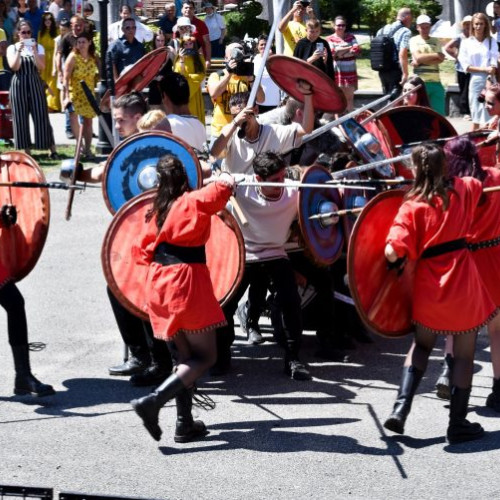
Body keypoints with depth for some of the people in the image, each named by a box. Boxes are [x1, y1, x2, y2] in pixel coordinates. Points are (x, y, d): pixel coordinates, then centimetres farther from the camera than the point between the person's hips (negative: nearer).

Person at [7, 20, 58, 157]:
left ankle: (52, 149, 0)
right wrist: (19, 51, -14)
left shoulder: (38, 47, 7)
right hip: (19, 84, 0)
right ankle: (26, 150, 9)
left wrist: (34, 51, -14)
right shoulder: (12, 48, 5)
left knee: (41, 116, -3)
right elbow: (14, 66, -8)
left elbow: (41, 67, -5)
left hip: (35, 84, 0)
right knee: (20, 118, 1)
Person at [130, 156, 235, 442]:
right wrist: (227, 181, 5)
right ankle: (154, 401, -19)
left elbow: (148, 249, 14)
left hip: (160, 284, 7)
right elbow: (224, 187, -17)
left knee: (186, 355, 16)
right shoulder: (194, 202, -7)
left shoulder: (159, 209, 11)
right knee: (205, 357, -2)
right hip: (187, 283, -7)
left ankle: (185, 423, 12)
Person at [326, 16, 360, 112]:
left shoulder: (351, 37, 9)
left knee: (349, 98, 4)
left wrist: (340, 52, -13)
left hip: (350, 71, 2)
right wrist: (349, 48, -12)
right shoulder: (330, 39, 2)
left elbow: (357, 51, -4)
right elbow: (332, 52, -13)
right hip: (336, 72, -2)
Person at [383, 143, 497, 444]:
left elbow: (394, 252, -20)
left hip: (428, 286, 0)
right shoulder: (463, 190, 0)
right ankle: (458, 423, 12)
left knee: (422, 345, 21)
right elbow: (479, 184, 27)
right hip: (463, 282, 0)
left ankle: (401, 407, 5)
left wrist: (397, 262, 1)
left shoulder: (412, 206, -8)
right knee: (464, 354, 10)